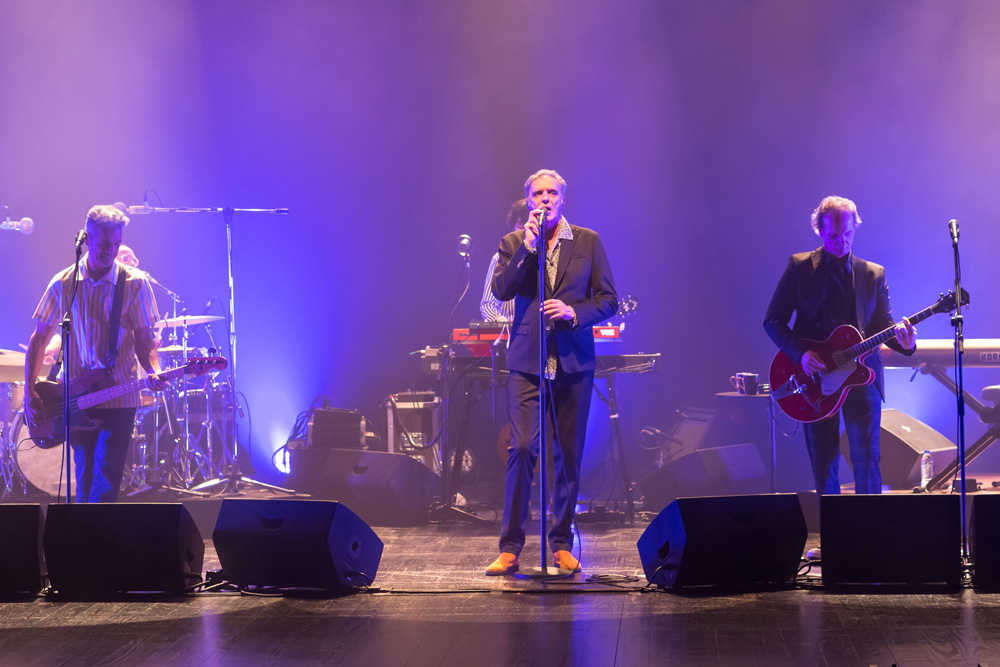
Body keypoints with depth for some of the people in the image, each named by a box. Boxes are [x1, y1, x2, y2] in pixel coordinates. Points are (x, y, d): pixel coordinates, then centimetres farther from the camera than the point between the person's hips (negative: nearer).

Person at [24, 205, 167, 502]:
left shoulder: (135, 283, -2)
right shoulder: (63, 284, 3)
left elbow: (144, 340, 0)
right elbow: (39, 338, 8)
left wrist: (153, 372, -21)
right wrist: (29, 391, 0)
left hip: (119, 397, -2)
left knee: (105, 481, -10)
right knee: (84, 480, 9)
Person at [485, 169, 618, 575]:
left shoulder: (588, 241, 7)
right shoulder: (513, 243, 7)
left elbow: (608, 299, 5)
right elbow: (500, 291, -7)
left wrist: (574, 312, -12)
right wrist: (528, 249, -15)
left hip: (573, 362, 1)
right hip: (527, 362, -1)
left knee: (568, 456, 5)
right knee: (521, 450, -10)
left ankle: (562, 545, 15)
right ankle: (510, 548, -5)